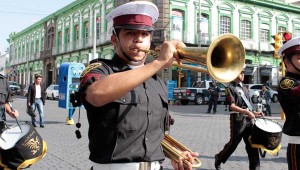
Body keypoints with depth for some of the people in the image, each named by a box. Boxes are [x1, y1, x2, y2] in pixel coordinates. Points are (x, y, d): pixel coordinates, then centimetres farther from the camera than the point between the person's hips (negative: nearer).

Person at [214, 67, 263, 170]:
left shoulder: (243, 87, 16)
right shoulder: (231, 88, -7)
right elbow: (232, 106, -17)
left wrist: (253, 113, 9)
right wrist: (247, 112, -25)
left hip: (247, 119, 7)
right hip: (237, 119, -7)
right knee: (233, 143, 3)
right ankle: (219, 158, 25)